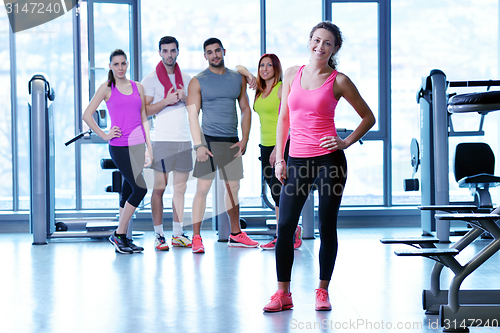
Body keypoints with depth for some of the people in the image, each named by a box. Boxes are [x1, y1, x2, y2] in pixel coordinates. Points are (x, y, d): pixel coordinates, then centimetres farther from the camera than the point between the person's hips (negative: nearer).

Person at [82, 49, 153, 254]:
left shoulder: (138, 87, 13)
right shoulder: (107, 88, 1)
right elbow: (87, 115, 1)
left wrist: (149, 148, 11)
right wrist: (104, 136, -5)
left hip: (137, 145, 5)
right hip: (119, 146, -5)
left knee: (128, 192, 7)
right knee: (140, 189, -13)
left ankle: (123, 239, 14)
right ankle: (118, 234, -1)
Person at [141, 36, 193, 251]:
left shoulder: (186, 79, 15)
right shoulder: (151, 79, 2)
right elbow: (145, 110, -4)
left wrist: (184, 98, -5)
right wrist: (167, 100, -15)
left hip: (184, 140, 4)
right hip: (162, 139, -4)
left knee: (180, 187, 6)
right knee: (159, 187, -3)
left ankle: (177, 234, 12)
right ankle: (158, 235, 2)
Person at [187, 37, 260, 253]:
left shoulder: (238, 79, 10)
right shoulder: (198, 81, -1)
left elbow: (246, 109, 13)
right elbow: (192, 114, -7)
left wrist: (244, 139, 2)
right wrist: (198, 145, -16)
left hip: (232, 142, 4)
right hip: (209, 140, -4)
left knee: (233, 188, 11)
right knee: (202, 188, -7)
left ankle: (236, 235, 22)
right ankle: (196, 238, -3)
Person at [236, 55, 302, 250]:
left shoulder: (282, 89, -8)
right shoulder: (260, 90, 12)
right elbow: (238, 68, 24)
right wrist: (249, 76, 3)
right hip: (265, 146, 7)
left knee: (277, 190, -10)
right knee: (276, 193, 9)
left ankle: (294, 229, 6)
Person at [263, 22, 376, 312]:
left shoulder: (339, 81, 0)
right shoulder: (292, 74, 10)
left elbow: (369, 117, 8)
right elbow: (283, 118, 14)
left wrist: (346, 143, -4)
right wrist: (279, 158, 8)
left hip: (329, 158, -3)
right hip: (298, 160, 3)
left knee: (327, 226, 3)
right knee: (285, 225, -1)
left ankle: (323, 291, 16)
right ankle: (283, 293, 9)